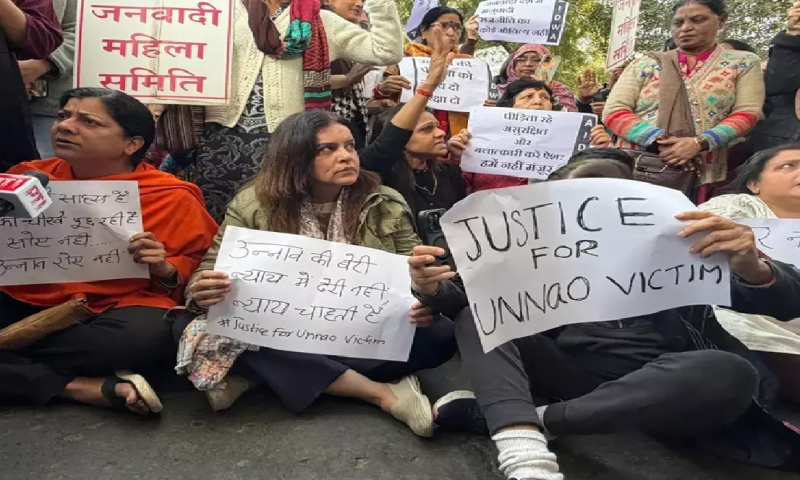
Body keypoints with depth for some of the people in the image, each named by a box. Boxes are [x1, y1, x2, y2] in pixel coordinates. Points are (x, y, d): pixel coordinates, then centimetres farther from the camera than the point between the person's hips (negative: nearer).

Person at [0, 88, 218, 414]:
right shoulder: (27, 177, 8)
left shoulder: (171, 198, -2)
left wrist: (165, 270, -17)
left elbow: (196, 267, 4)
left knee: (146, 334, -37)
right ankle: (81, 387, -21)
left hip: (112, 309, -3)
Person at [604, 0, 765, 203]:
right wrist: (659, 140, -14)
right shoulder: (645, 65, 10)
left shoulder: (743, 63, 12)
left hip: (701, 175, 0)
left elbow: (747, 113, 2)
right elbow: (614, 111, 2)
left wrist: (699, 143, -16)